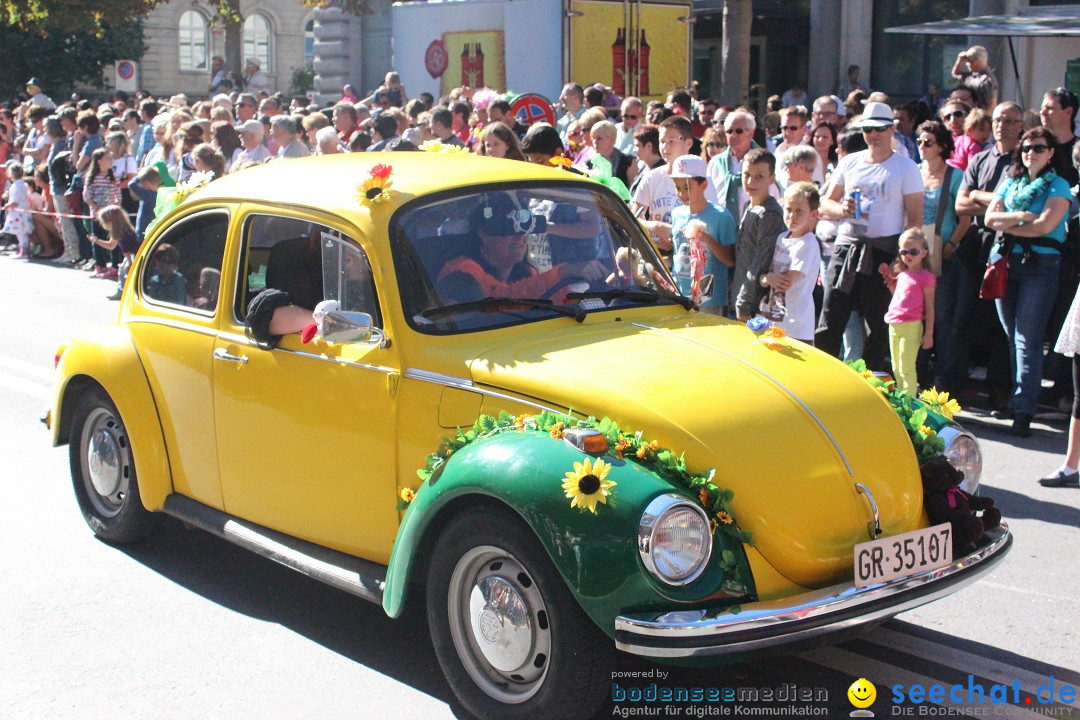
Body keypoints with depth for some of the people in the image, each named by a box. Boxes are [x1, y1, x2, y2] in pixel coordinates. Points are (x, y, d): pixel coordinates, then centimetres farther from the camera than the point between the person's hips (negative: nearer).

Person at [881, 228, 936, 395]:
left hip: (911, 326, -7)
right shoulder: (901, 274, 14)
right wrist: (888, 278, 18)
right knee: (896, 368, 14)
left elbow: (929, 307, -7)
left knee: (906, 368, -7)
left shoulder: (926, 277, -7)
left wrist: (929, 333, -10)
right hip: (894, 325, 8)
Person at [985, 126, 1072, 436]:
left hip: (1040, 266, -5)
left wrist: (1007, 224, -3)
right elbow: (990, 216, 3)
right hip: (1006, 262, 5)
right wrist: (1022, 217, -10)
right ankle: (1015, 399, 18)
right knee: (1012, 337, 9)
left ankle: (1024, 411, -11)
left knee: (1027, 340, -9)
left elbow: (1045, 225, -13)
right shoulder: (1010, 183, 15)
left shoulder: (1058, 186, 0)